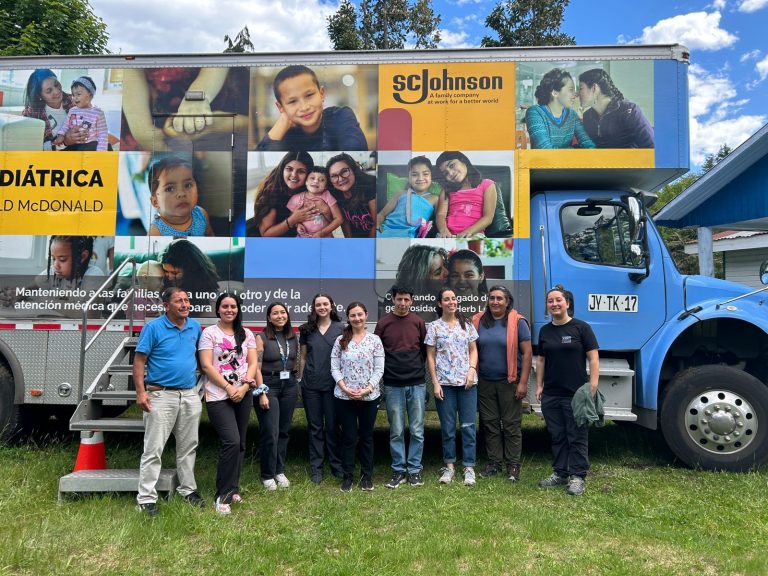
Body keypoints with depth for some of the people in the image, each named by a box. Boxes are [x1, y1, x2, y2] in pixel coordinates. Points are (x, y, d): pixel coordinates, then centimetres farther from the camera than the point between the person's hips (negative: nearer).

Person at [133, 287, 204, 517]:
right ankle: (146, 499, 6)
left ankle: (188, 489, 28)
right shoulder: (153, 327, -7)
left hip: (190, 395, 5)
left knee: (188, 446, 14)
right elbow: (139, 360, -8)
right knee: (153, 449, -2)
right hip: (161, 395, -5)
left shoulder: (195, 326, 7)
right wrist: (141, 392, -16)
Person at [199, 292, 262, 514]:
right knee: (232, 442, -16)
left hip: (243, 395, 5)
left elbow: (253, 363, 6)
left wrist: (244, 386, -9)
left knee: (240, 444, 9)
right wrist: (228, 388, -13)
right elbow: (206, 366, -8)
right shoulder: (209, 333, -1)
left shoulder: (247, 334, 11)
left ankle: (232, 488, 24)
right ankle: (222, 496, -4)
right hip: (218, 396, -5)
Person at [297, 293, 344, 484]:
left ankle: (336, 465, 19)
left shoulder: (340, 328, 0)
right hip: (311, 384, 2)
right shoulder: (307, 329, 7)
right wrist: (300, 381, 9)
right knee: (314, 426, 9)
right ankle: (316, 467, 18)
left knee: (332, 425, 6)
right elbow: (302, 357, 11)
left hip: (332, 384, -2)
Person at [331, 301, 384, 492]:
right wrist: (345, 388, -13)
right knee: (349, 437, 7)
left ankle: (367, 476, 23)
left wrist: (367, 389, -14)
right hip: (344, 397, 0)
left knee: (366, 436, 11)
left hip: (369, 397, 0)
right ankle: (347, 476, 19)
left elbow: (379, 369, -3)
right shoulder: (340, 340, 3)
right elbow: (334, 368, 0)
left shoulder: (374, 340, 0)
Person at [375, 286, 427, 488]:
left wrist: (417, 369, 4)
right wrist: (386, 371, 1)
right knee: (396, 431, 6)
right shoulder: (383, 323, -1)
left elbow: (425, 351, 10)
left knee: (417, 431, 6)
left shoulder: (418, 322, 3)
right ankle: (399, 470, 18)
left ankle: (415, 470, 18)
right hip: (393, 386, -1)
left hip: (417, 384, 1)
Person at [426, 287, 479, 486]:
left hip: (467, 381, 1)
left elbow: (473, 350, 9)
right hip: (444, 383, -1)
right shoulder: (434, 327, 2)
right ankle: (449, 465, 19)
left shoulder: (466, 324, 7)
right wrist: (435, 383, -6)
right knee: (447, 426, 6)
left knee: (468, 425, 1)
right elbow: (430, 357, 1)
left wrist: (472, 370, -8)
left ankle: (469, 467, 10)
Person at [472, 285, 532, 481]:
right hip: (485, 382, 4)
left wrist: (523, 382, -11)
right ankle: (494, 463, 24)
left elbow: (527, 352, -6)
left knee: (511, 425, 4)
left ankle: (513, 465, 16)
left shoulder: (517, 322, -5)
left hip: (509, 382, -3)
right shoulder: (478, 321, 4)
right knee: (490, 424, 11)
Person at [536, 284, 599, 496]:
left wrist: (593, 385, -14)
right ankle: (559, 473, 24)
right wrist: (539, 386, 10)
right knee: (557, 435, 13)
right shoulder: (545, 331, 10)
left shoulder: (581, 328, -4)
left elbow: (593, 358, -6)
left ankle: (577, 477, 13)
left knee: (577, 437, 3)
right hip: (550, 394, 5)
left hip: (576, 394, -5)